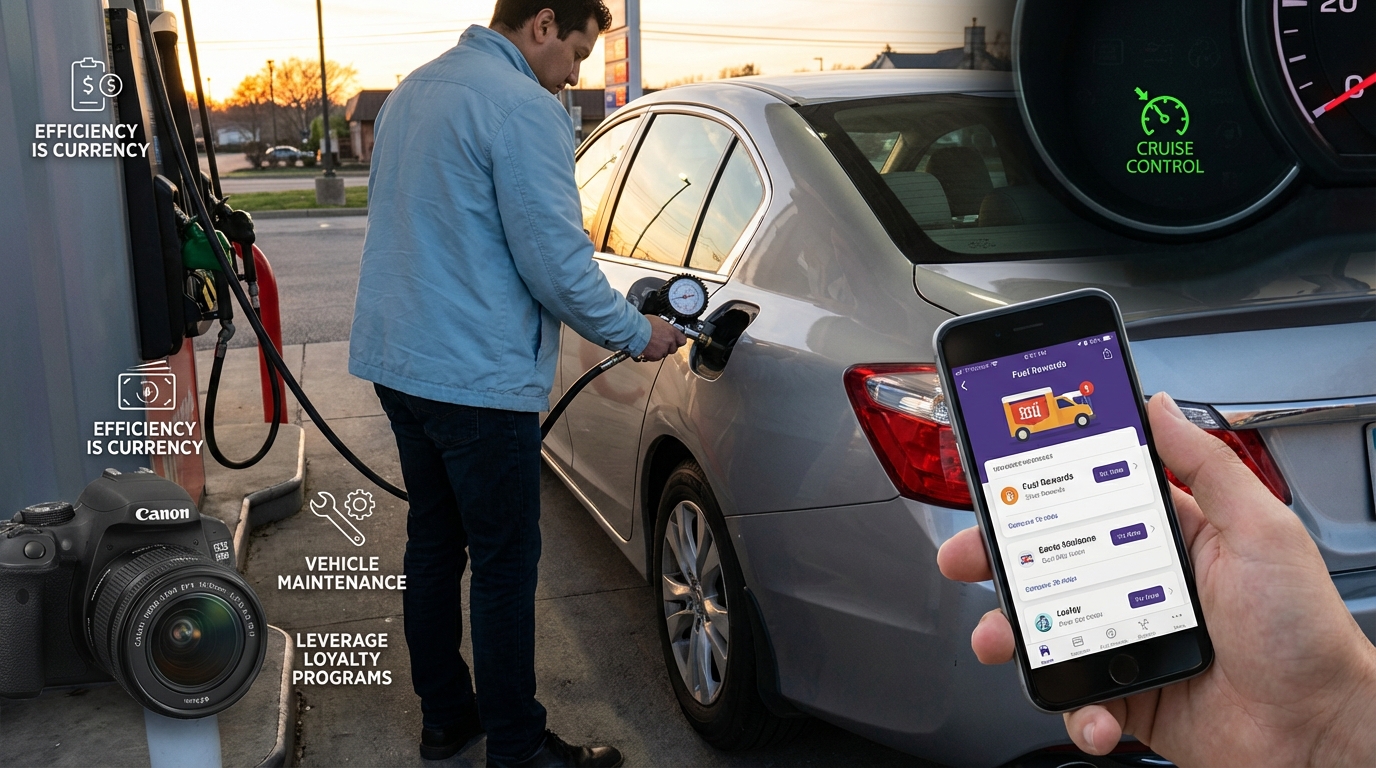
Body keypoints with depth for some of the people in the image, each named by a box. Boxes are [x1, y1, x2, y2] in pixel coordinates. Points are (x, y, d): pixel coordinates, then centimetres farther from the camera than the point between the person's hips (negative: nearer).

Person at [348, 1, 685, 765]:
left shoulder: (411, 91, 14)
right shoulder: (524, 108, -16)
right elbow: (559, 264, -17)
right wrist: (636, 334, -2)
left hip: (396, 360, 9)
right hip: (477, 378, -9)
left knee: (433, 541, 18)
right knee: (504, 565, 2)